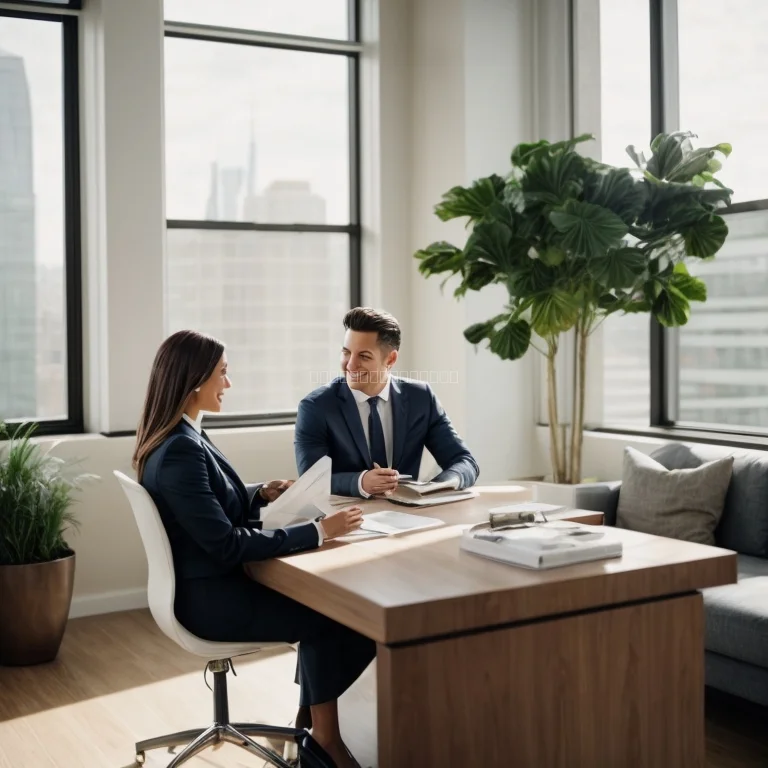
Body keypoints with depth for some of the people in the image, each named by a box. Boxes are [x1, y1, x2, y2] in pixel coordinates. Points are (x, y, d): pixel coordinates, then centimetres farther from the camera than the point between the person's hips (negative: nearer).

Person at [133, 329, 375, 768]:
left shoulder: (181, 438, 6)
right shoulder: (181, 451, -25)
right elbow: (227, 546, -27)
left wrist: (261, 494, 3)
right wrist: (319, 531, -26)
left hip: (209, 584, 9)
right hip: (210, 599, -9)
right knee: (341, 615, 0)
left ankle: (315, 724, 14)